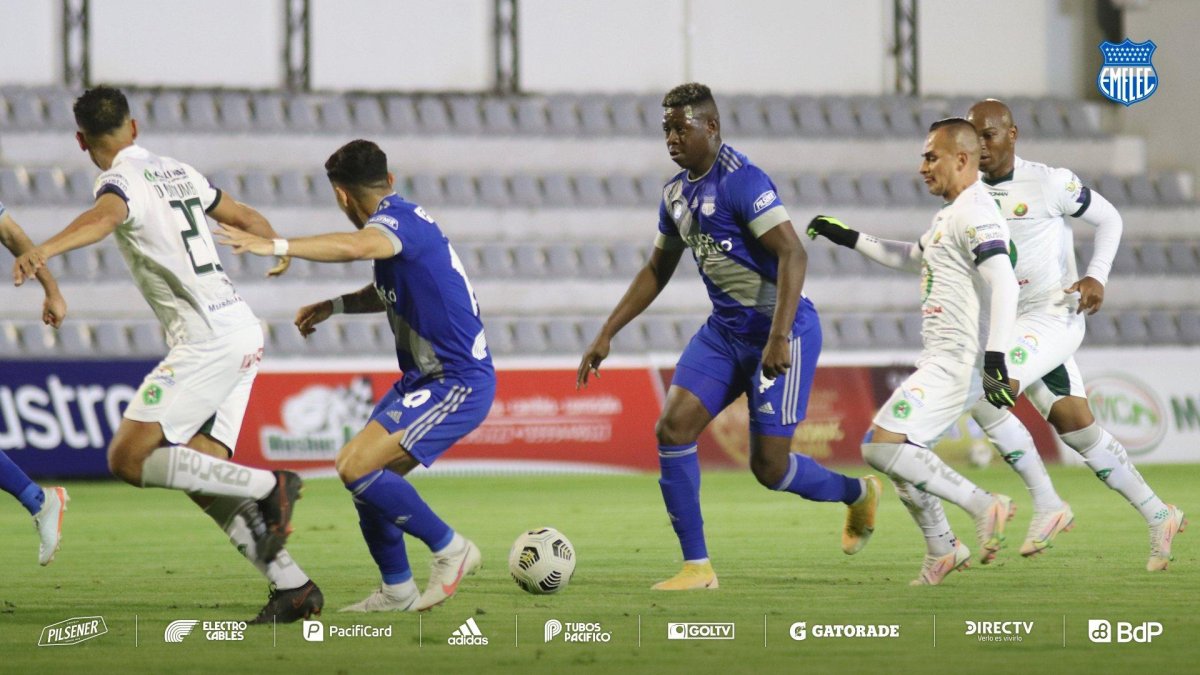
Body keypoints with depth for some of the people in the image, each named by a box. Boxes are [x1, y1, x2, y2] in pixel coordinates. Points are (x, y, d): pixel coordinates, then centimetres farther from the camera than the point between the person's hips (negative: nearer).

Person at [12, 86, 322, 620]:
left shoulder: (123, 180, -7)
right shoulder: (179, 172, 18)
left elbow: (104, 217, -32)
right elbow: (244, 217, 32)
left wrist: (44, 250, -50)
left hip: (206, 340, -9)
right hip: (243, 331, 9)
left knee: (128, 459, -11)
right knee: (201, 475, 9)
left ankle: (270, 486, -13)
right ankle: (292, 586, 3)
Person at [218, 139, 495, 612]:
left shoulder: (399, 220, -17)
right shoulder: (399, 220, 14)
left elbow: (357, 246, -42)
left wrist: (277, 247, -47)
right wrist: (334, 306, 21)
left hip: (457, 385, -10)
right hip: (426, 378, 10)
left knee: (357, 467, -19)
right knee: (364, 474, 11)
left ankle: (450, 550, -7)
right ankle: (397, 591, 19)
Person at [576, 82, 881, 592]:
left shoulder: (741, 182, -18)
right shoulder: (676, 194, 9)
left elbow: (792, 254, -25)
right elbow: (656, 272, 21)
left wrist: (779, 338, -32)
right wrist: (606, 335, 16)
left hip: (779, 332, -8)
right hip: (725, 330, 8)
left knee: (769, 466, -4)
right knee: (672, 429, -8)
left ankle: (858, 493, 27)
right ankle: (697, 567, -2)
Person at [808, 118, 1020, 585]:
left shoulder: (975, 215, -14)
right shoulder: (951, 215, 19)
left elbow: (1003, 285, -26)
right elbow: (913, 258, 38)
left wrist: (996, 358, -34)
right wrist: (850, 240, 37)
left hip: (956, 363, -10)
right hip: (941, 360, 10)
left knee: (883, 447, -17)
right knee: (891, 449, 16)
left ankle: (983, 506, -13)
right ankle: (942, 551, 23)